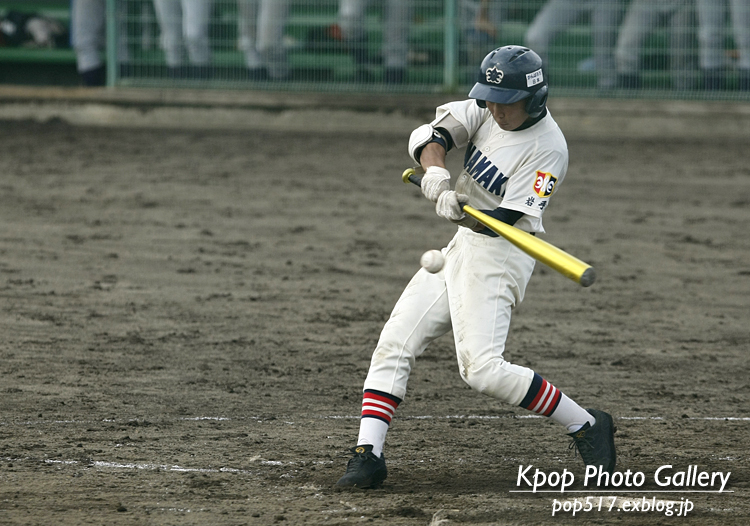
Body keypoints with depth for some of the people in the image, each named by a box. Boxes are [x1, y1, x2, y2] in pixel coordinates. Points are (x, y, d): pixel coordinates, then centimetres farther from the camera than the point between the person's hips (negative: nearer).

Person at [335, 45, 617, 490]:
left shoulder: (547, 149, -19)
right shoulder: (487, 110, 2)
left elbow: (506, 218, -23)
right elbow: (430, 136, -6)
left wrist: (463, 212, -42)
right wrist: (436, 175, -26)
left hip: (499, 255, -8)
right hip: (461, 247, 8)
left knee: (482, 368, -21)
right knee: (394, 345, 1)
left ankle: (587, 426, -9)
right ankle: (368, 456, 2)